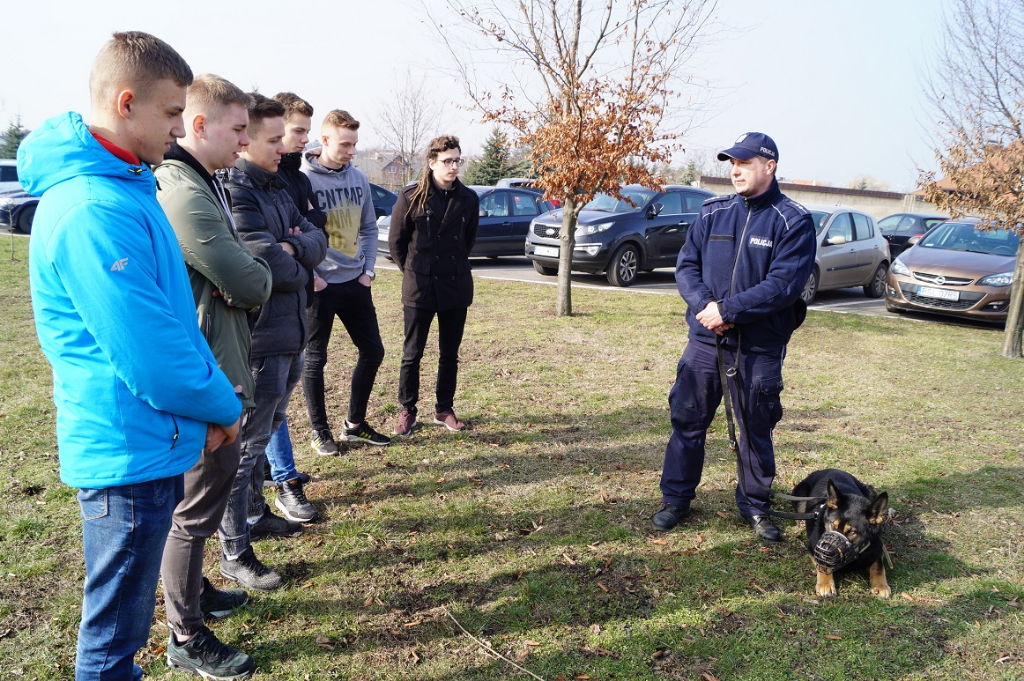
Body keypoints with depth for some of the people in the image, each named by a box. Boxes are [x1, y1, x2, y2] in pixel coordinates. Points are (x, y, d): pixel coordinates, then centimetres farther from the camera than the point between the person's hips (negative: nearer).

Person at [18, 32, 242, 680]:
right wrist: (223, 406, -8)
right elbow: (150, 355, -26)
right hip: (129, 450, -10)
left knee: (126, 612, 27)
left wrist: (210, 399, 8)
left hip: (145, 443, 10)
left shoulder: (125, 186, 9)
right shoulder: (95, 210, -24)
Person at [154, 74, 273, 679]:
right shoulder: (184, 193, -22)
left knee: (212, 484, 23)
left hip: (214, 370, 11)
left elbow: (238, 268, 16)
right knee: (199, 502, 3)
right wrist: (261, 276, 0)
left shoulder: (204, 184, 13)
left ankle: (193, 589, 43)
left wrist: (253, 274, -6)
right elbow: (248, 283, -22)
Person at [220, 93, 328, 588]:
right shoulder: (235, 192, -17)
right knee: (247, 444, 1)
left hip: (290, 333, 9)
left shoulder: (274, 187, 14)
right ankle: (235, 555, 14)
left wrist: (294, 246, -13)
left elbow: (317, 241, 7)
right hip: (260, 339, -9)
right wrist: (298, 266, -4)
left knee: (268, 429, 23)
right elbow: (267, 263, -25)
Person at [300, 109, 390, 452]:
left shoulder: (358, 178, 7)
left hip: (355, 282, 6)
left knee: (373, 351, 10)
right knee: (315, 359, 6)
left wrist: (368, 269, 5)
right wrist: (309, 276, -13)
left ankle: (355, 424, 26)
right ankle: (320, 431, 21)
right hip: (320, 286, -6)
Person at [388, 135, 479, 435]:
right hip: (419, 288, -3)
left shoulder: (468, 199, 1)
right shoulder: (411, 197, -7)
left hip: (456, 287, 3)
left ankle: (444, 409, 25)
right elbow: (396, 241, 2)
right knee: (412, 354, 5)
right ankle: (407, 411, 19)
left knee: (450, 354, 11)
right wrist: (412, 271, 8)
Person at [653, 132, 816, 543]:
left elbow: (783, 285, -15)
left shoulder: (793, 222, -5)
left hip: (760, 348, -3)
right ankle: (675, 498, 24)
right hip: (705, 339, 3)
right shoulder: (713, 212, 6)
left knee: (756, 430, 10)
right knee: (687, 419, 8)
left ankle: (754, 505, 29)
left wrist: (728, 310, -20)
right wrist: (704, 306, -14)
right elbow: (686, 265, 4)